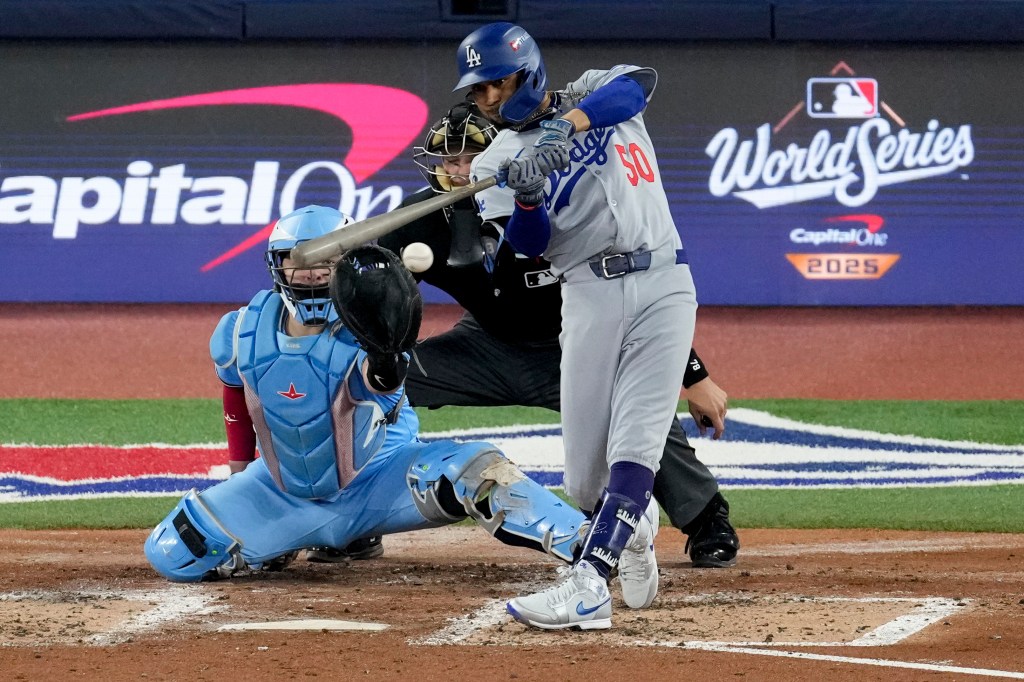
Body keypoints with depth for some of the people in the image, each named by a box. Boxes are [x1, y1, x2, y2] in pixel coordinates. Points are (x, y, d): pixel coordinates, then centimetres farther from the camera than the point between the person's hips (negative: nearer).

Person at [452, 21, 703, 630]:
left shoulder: (594, 93, 8)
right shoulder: (496, 162, 8)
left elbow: (638, 83, -16)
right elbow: (529, 244, -7)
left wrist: (568, 124, -28)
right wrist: (527, 198, -28)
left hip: (661, 285, -2)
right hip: (590, 297, 2)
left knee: (633, 449, -15)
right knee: (585, 475, 0)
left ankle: (588, 585, -25)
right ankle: (637, 528, 34)